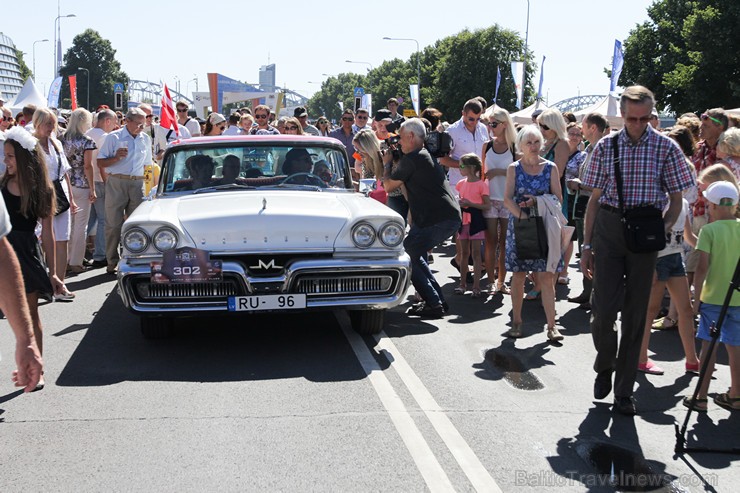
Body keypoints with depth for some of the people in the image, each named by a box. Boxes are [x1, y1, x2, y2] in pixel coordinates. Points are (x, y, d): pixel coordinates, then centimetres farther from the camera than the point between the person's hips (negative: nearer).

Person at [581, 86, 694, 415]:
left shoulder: (666, 147, 2)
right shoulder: (605, 147, 6)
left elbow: (676, 198, 5)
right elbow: (595, 199, 9)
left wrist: (666, 226, -14)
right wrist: (587, 245, 6)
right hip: (608, 227, 1)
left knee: (635, 312, 5)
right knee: (603, 308, -6)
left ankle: (624, 391, 16)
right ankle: (604, 365, 25)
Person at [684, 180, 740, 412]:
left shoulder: (709, 230, -10)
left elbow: (702, 267, -15)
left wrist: (696, 297, -7)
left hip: (713, 297, -4)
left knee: (708, 345, 2)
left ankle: (701, 397, 3)